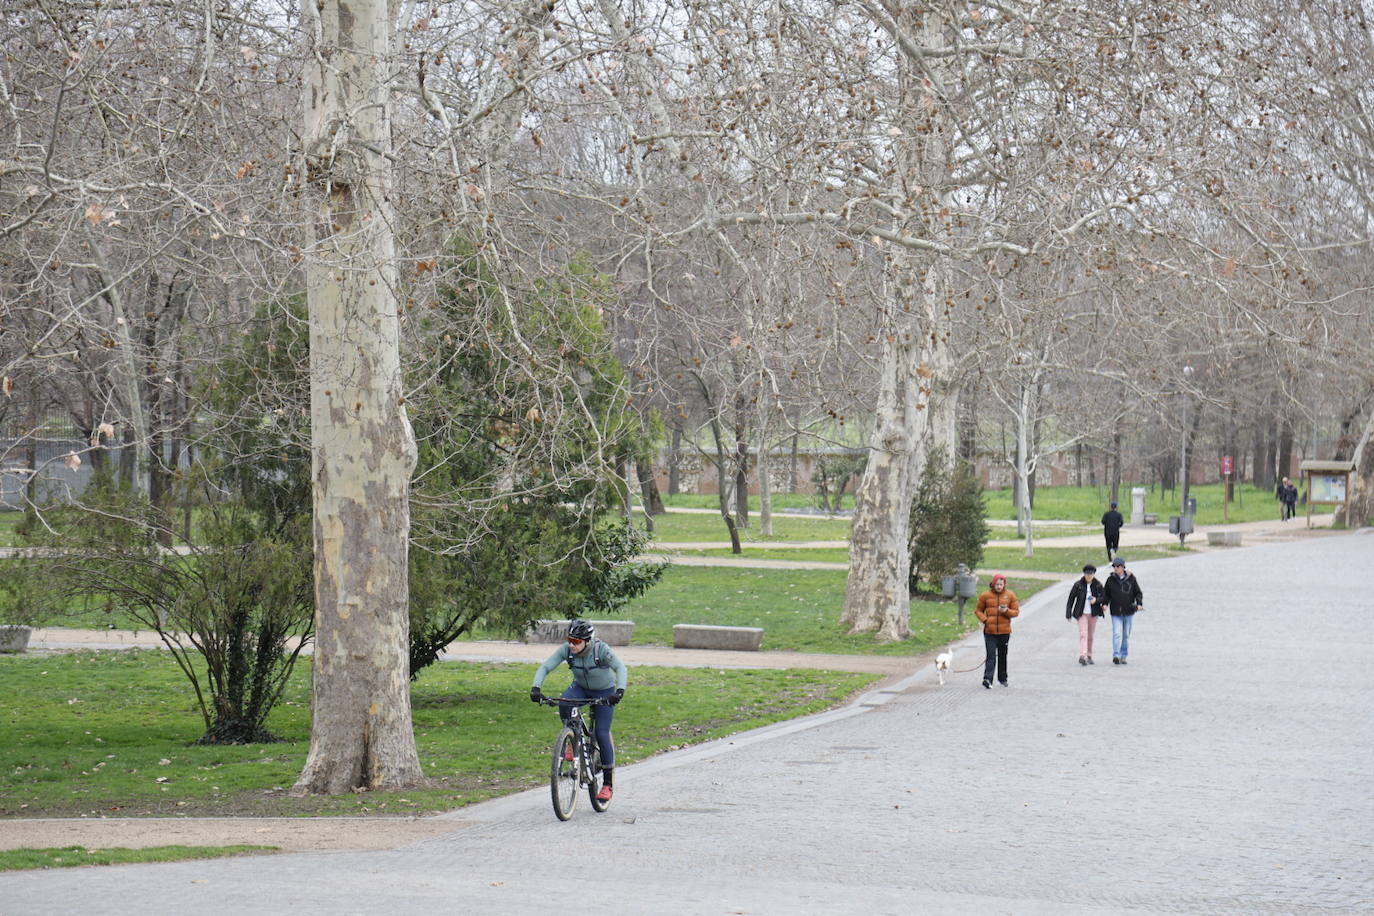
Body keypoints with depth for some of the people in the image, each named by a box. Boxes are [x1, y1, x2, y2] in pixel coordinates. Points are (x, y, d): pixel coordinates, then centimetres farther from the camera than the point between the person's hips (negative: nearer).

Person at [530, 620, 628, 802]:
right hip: (580, 687, 3)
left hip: (604, 691, -3)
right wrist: (535, 688, -40)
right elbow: (545, 667, -23)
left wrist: (620, 690, -57)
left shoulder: (601, 650, -31)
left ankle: (608, 784, 2)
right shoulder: (566, 650, -22)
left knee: (602, 734, -9)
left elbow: (621, 668, -39)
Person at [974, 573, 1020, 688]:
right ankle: (987, 679, -20)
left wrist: (1006, 611, -16)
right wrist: (985, 620, -10)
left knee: (1002, 656, 14)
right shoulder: (985, 596, -1)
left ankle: (1002, 679, 29)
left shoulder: (1010, 595, 2)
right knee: (991, 655, -13)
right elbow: (978, 610, 8)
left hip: (1004, 631, 2)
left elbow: (1016, 611, 4)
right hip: (990, 631, -2)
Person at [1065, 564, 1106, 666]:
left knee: (1090, 636, 11)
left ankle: (1089, 656, 24)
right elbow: (1071, 599, -1)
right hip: (1082, 613, -3)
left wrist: (1096, 600, -17)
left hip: (1093, 613, 3)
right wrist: (1068, 614, -2)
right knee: (1083, 634, -16)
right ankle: (1082, 656, -27)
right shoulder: (1078, 585, -6)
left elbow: (1103, 598, 6)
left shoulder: (1098, 585, -1)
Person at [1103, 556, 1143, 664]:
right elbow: (1106, 594, 10)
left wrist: (1139, 604, -10)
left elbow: (1138, 592, 5)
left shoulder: (1131, 578, -1)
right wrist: (1105, 604, -6)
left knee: (1126, 635, 9)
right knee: (1117, 633, -14)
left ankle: (1123, 656, 19)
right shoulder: (1111, 580, 1)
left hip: (1128, 611, 1)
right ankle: (1116, 655, -21)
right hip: (1116, 612, -1)